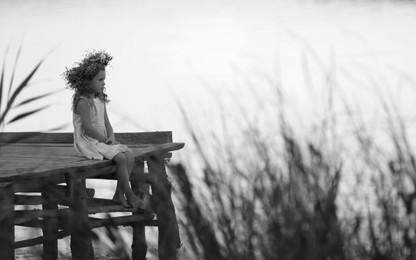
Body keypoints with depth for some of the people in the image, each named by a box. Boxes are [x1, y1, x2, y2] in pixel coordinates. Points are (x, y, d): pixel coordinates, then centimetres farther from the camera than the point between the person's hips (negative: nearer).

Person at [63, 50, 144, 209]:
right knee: (120, 157, -24)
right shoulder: (83, 102, -15)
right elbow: (88, 128, -21)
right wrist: (105, 140, -14)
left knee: (130, 155, -8)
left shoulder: (100, 100, 13)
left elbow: (106, 123, 14)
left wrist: (111, 137, -4)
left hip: (102, 141, 9)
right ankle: (129, 194, -12)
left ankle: (119, 194, -6)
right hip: (88, 143, -9)